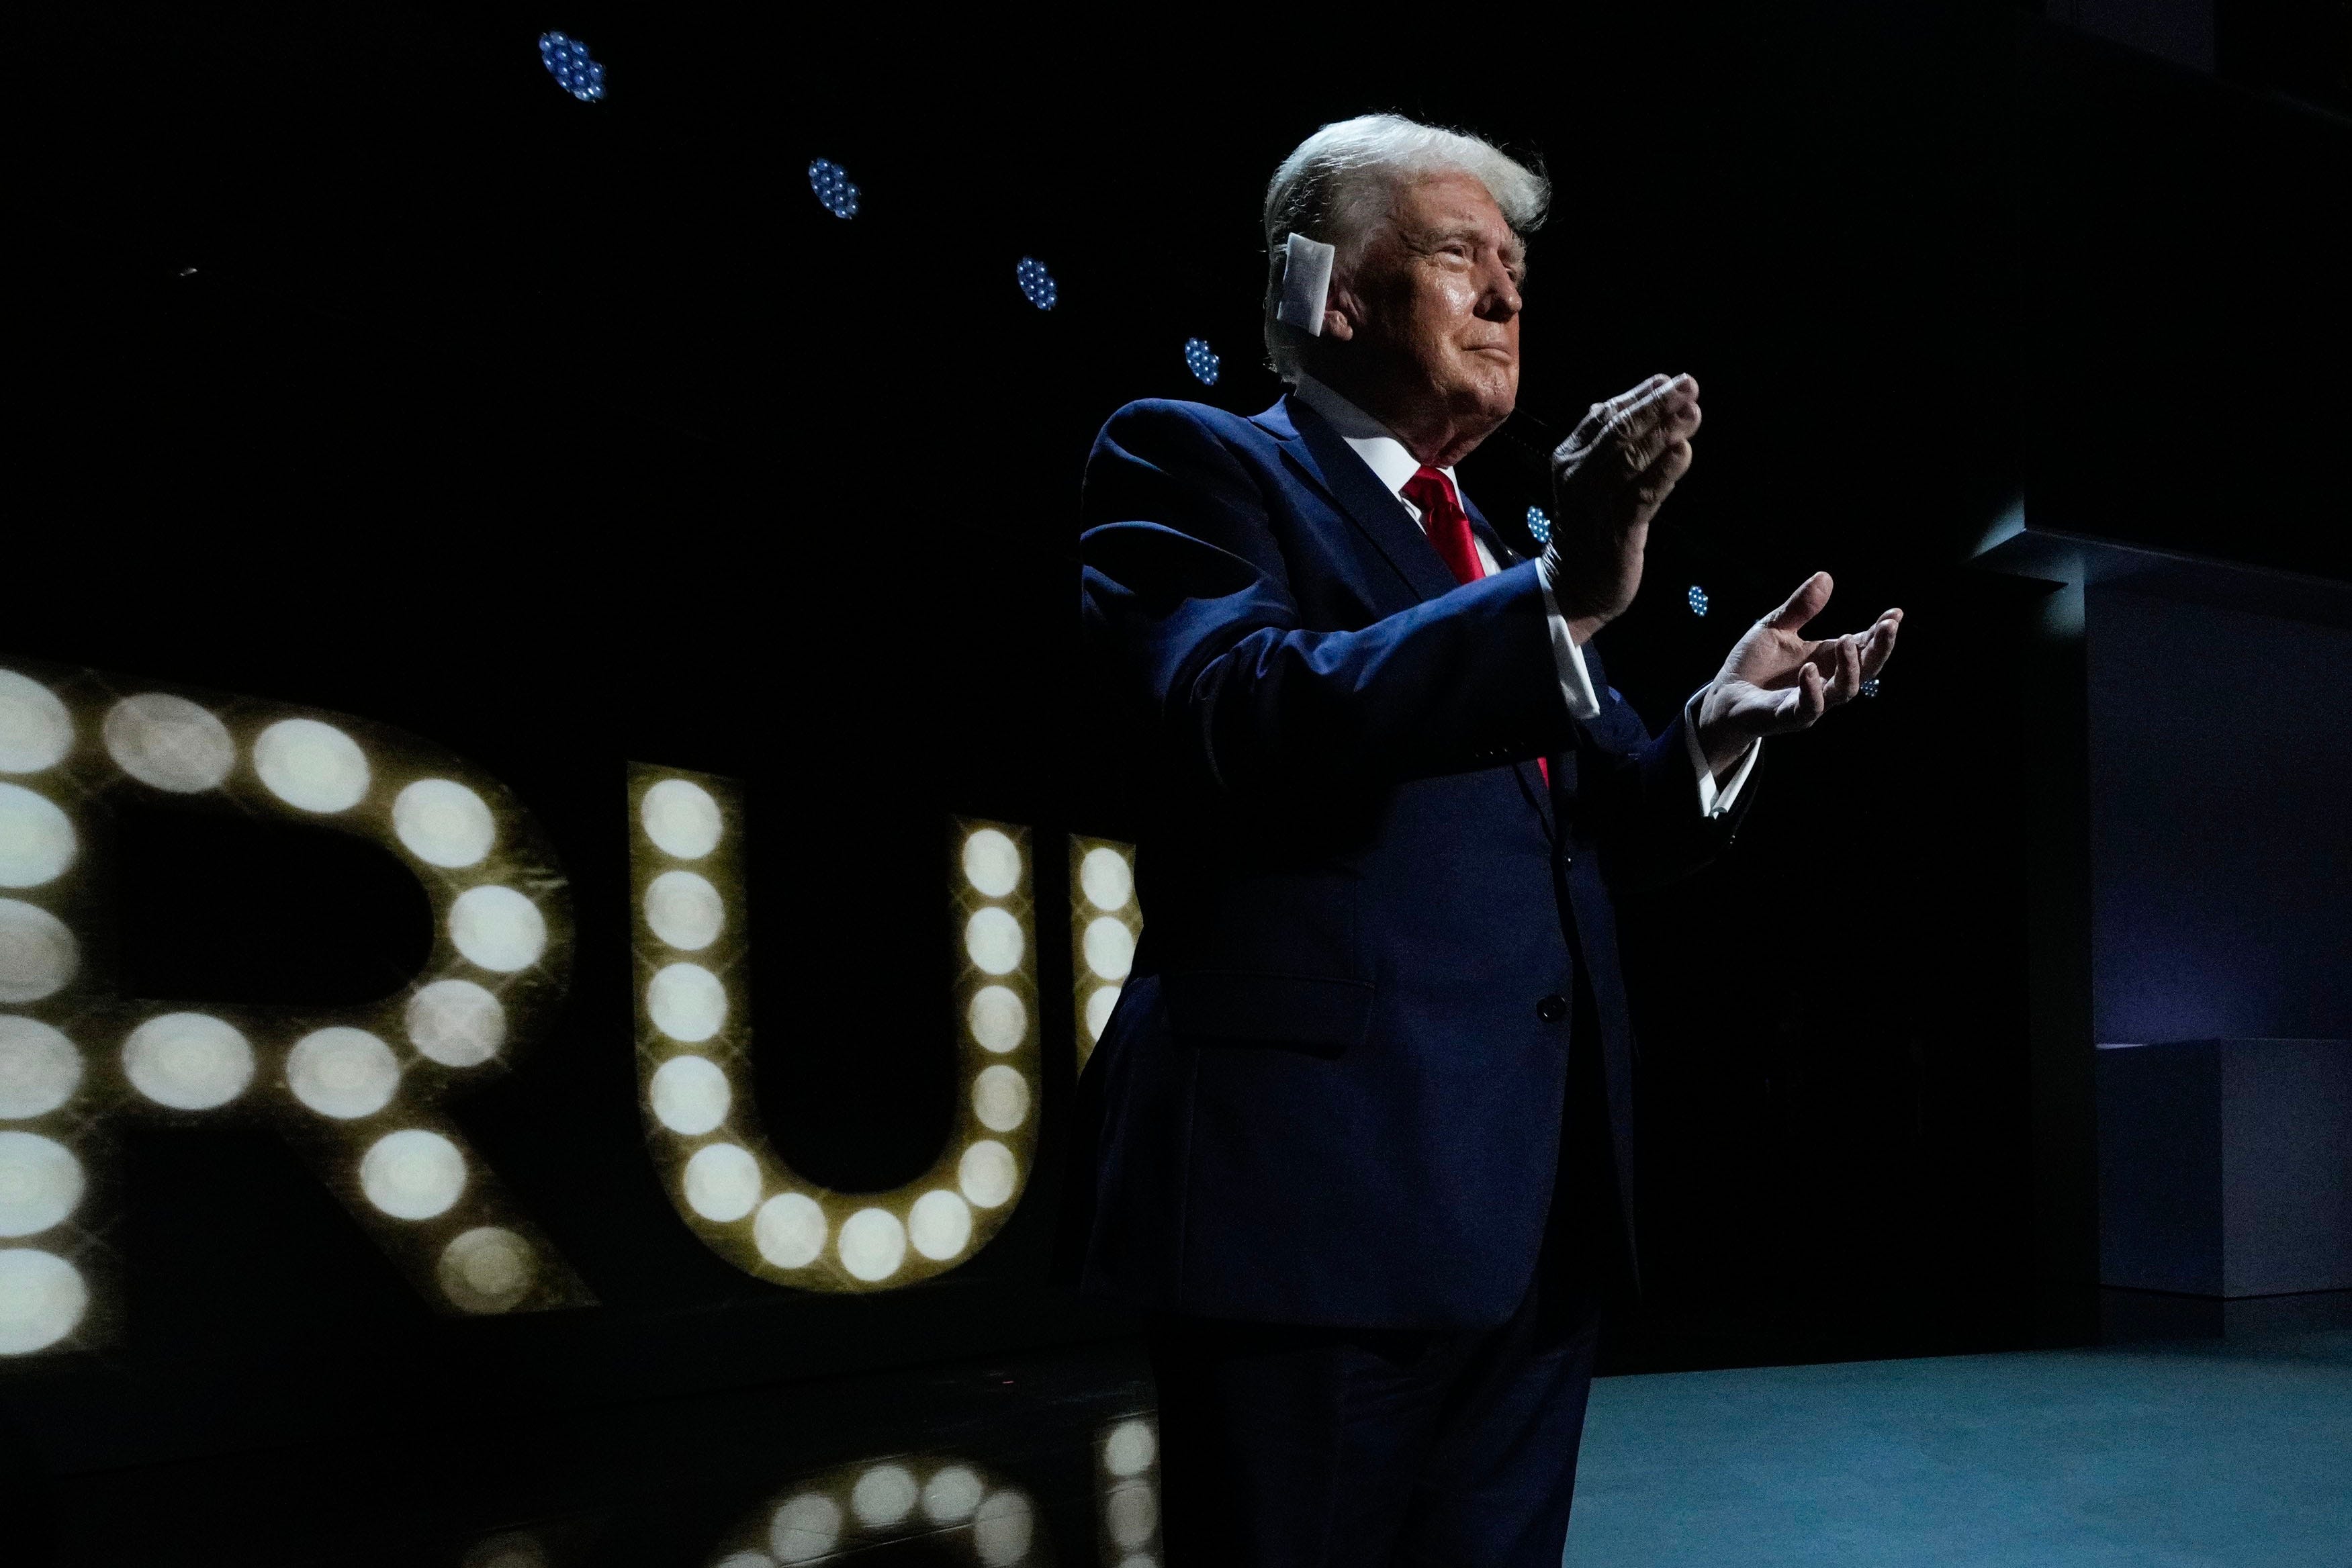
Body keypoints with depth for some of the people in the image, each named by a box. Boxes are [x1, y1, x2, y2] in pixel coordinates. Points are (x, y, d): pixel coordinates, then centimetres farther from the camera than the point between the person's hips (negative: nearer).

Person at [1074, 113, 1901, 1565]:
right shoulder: (1192, 461, 0)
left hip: (1539, 1214, 8)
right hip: (1322, 1187, -7)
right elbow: (1248, 719, -19)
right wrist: (1562, 596, -27)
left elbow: (1589, 824, 19)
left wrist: (1719, 725, 0)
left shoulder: (1497, 555, 22)